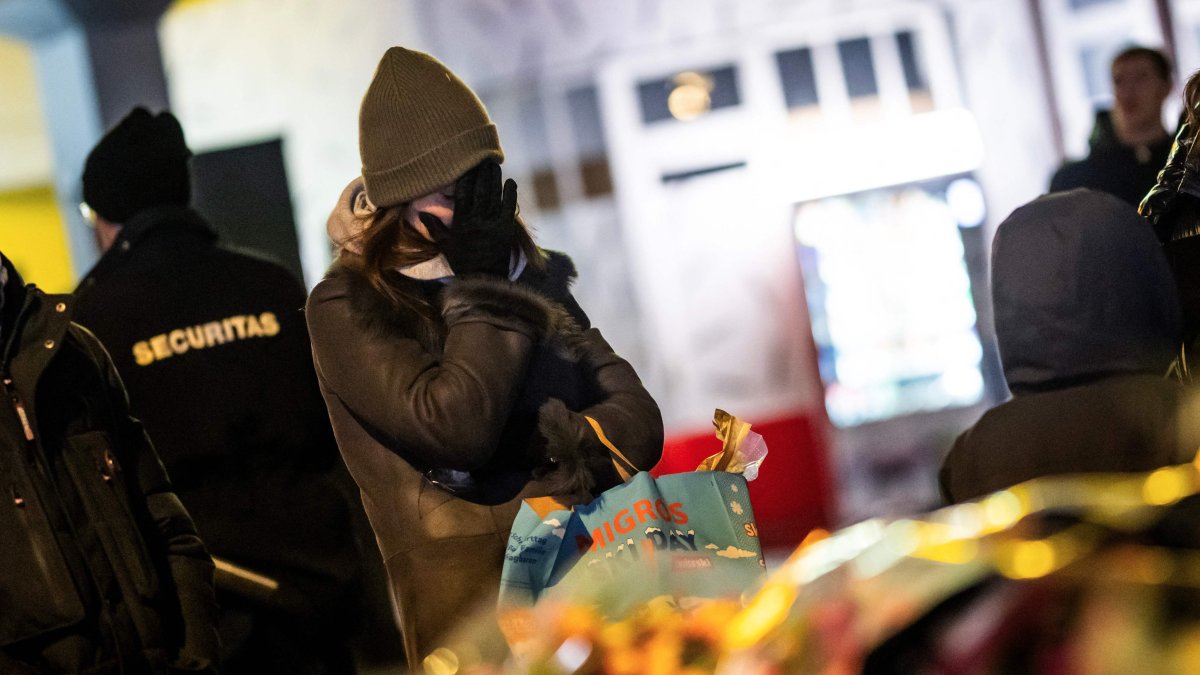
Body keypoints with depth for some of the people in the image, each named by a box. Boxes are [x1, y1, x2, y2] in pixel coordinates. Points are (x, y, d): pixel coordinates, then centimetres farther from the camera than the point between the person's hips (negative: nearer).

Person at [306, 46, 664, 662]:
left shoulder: (535, 276, 15)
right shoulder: (346, 309, 0)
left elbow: (638, 419, 9)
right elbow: (454, 428, -13)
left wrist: (555, 440, -10)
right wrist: (484, 290, -7)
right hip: (476, 599, -4)